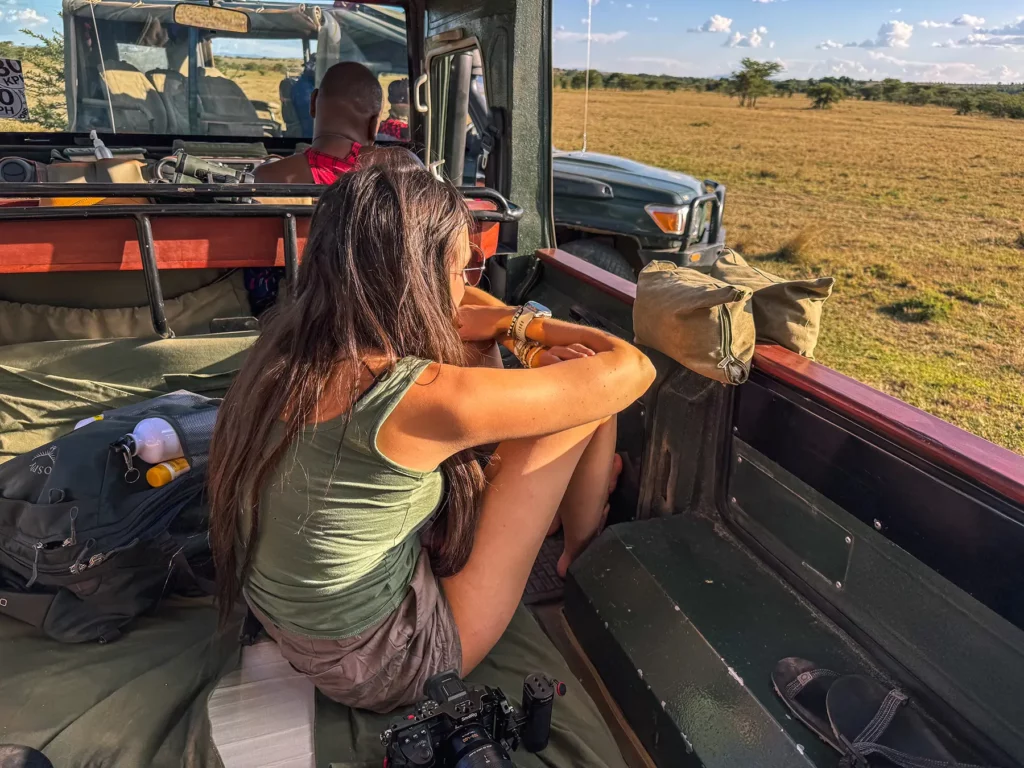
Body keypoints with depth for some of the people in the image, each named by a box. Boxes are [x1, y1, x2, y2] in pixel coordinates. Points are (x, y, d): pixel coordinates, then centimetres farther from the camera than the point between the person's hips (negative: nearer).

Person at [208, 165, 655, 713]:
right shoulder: (419, 399, -33)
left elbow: (440, 321, 10)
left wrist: (539, 327, 5)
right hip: (383, 668, -7)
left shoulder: (292, 339, -9)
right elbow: (631, 371, -21)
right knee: (588, 405, -10)